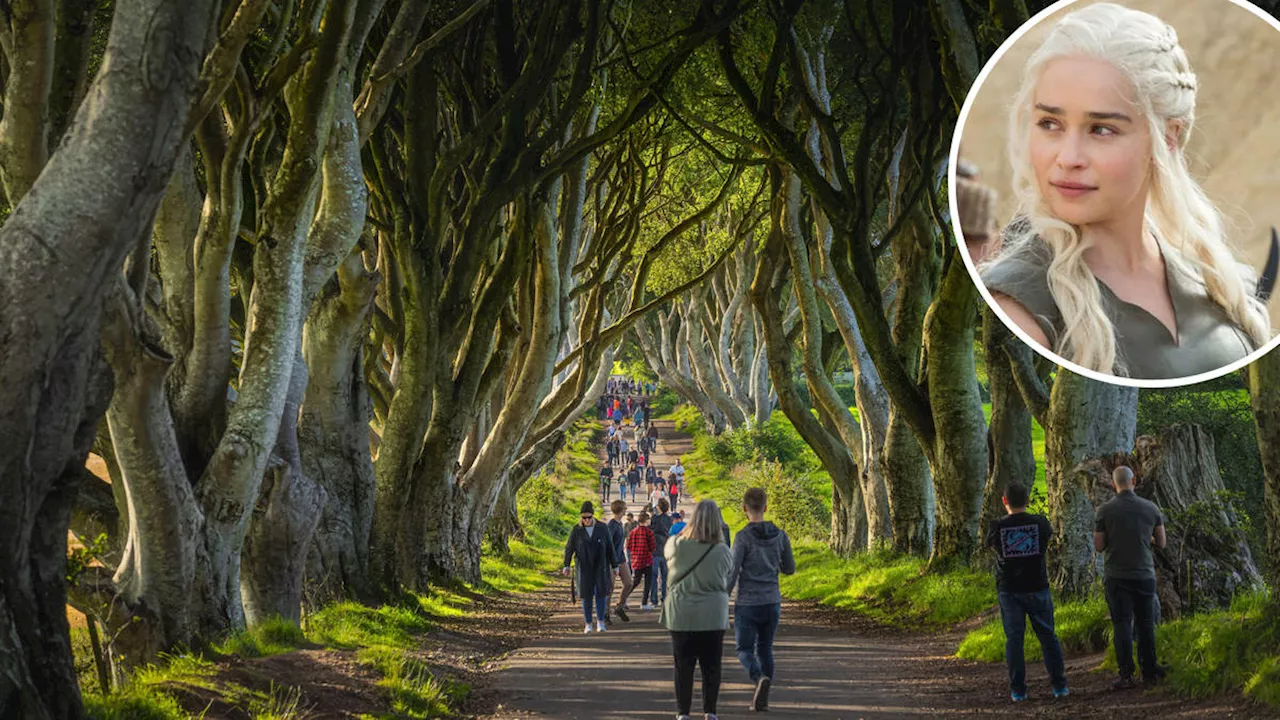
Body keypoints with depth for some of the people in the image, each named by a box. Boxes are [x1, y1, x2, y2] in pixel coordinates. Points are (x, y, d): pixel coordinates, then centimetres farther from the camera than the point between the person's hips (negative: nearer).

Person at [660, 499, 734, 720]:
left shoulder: (676, 545, -10)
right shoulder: (723, 552, -11)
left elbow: (665, 554, 12)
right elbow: (729, 580, 1)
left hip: (681, 614, 1)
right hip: (713, 616, 0)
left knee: (683, 665, 9)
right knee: (711, 666, 11)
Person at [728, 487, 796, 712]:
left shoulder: (744, 537, -13)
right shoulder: (780, 535, 1)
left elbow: (732, 573, -14)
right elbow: (790, 568, 11)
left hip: (747, 603, -4)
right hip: (772, 602, 4)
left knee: (745, 650, 3)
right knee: (765, 649, 15)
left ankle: (760, 678, -25)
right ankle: (762, 698, 14)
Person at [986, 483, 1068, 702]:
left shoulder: (997, 527, -9)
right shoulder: (1040, 523, -6)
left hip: (1008, 590, 0)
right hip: (1037, 587, 0)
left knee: (1014, 639, 5)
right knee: (1048, 636, 9)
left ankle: (1018, 690, 4)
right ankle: (1059, 685, 11)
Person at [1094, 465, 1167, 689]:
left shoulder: (1104, 510, -7)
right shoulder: (1150, 508, -1)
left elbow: (1098, 546, -4)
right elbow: (1161, 542, 5)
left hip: (1116, 576, -2)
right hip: (1144, 574, 2)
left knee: (1122, 625, 1)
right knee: (1145, 624, 11)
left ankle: (1126, 675, -3)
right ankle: (1149, 672, 13)